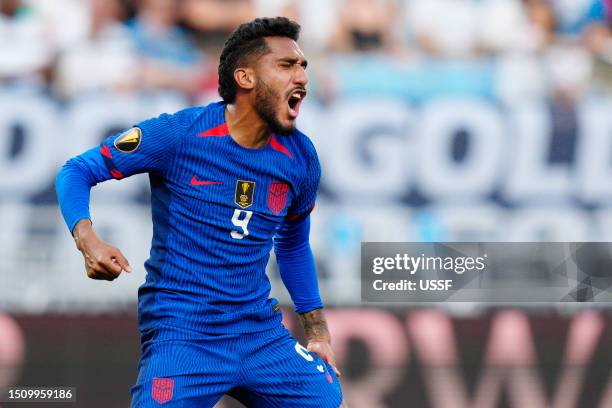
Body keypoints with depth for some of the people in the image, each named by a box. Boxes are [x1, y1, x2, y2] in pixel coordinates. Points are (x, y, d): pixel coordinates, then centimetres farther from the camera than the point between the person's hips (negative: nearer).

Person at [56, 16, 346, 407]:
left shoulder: (300, 158, 4)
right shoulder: (180, 133, -10)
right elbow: (77, 172, -4)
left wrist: (317, 330, 19)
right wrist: (88, 240, -22)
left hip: (260, 329, 5)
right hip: (182, 333, -5)